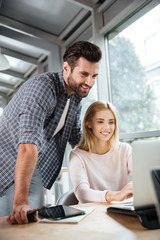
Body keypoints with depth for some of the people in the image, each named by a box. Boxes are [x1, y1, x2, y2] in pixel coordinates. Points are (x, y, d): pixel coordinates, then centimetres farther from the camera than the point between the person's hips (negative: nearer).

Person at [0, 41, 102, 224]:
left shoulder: (76, 95, 0)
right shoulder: (42, 87, -27)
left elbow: (76, 139, 10)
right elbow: (28, 144, -37)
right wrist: (20, 202, -42)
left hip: (34, 168, 7)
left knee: (34, 223, 7)